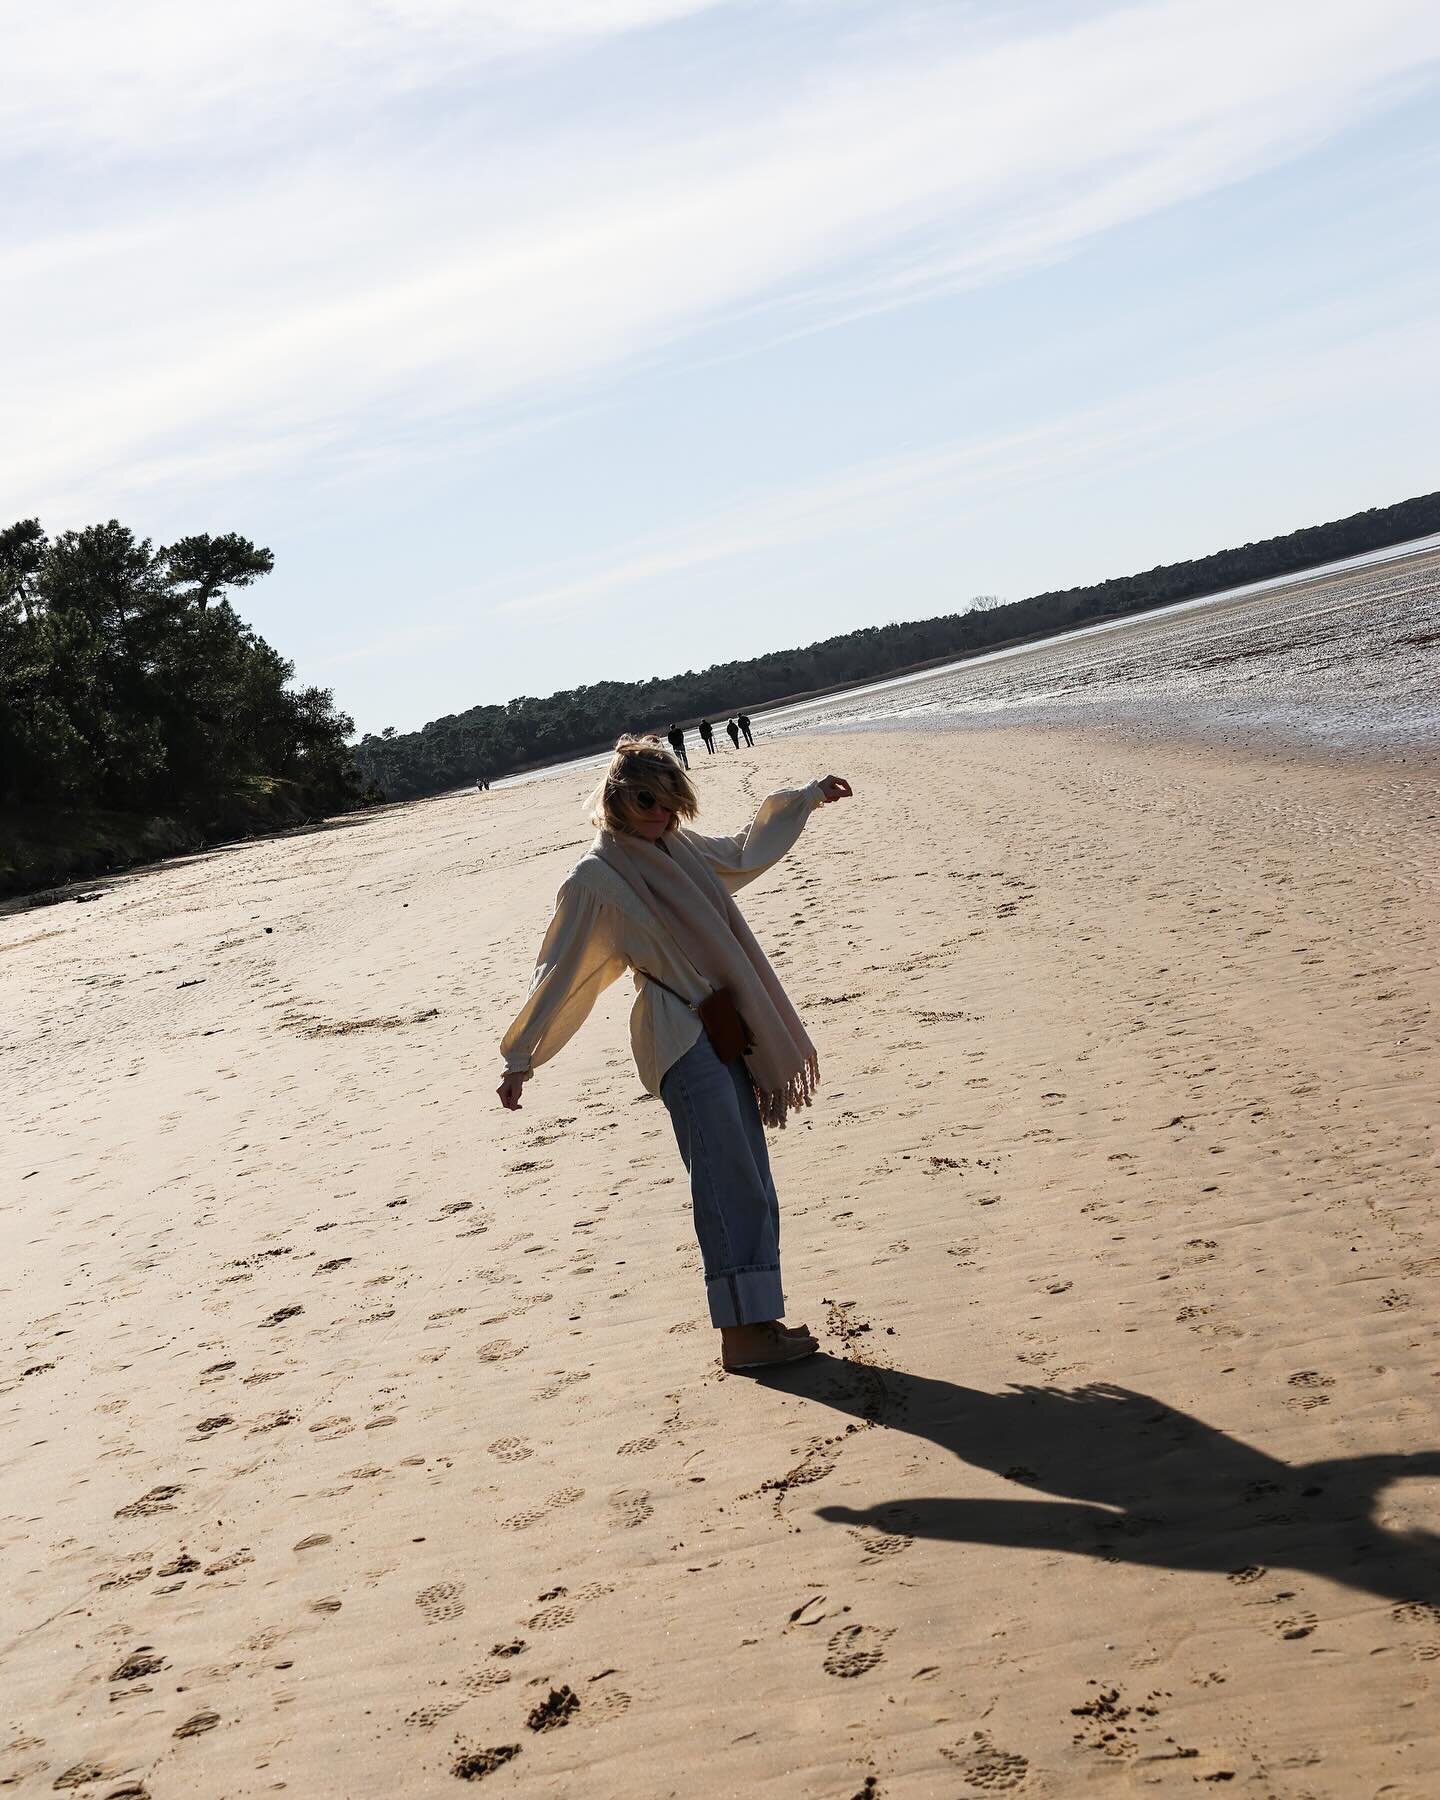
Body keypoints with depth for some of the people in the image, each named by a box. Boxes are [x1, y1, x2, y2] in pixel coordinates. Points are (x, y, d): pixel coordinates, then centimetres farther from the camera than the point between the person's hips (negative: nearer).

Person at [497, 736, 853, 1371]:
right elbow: (557, 973, -5)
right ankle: (741, 1333, -11)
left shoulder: (679, 847, 12)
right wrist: (519, 1058, -4)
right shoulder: (594, 877, -8)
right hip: (678, 1037, -8)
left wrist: (807, 799, 39)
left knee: (750, 1181, 8)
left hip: (725, 1027, 8)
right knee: (727, 1181, -12)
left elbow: (743, 853, 33)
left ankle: (758, 1318, 13)